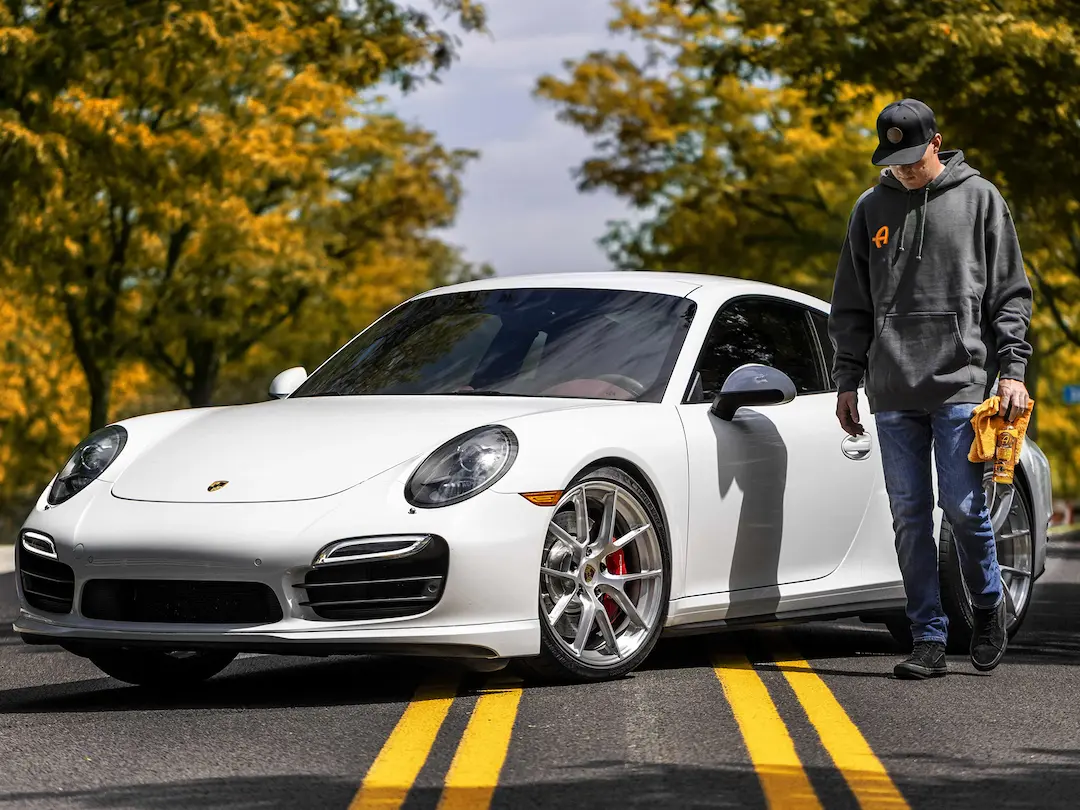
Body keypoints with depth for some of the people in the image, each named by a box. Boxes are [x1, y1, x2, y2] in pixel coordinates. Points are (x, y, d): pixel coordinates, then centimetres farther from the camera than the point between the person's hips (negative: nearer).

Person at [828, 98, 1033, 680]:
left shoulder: (979, 198, 5)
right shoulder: (872, 209, 13)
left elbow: (1010, 293, 5)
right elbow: (851, 305, 17)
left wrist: (1012, 370, -5)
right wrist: (847, 380, 11)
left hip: (961, 385, -3)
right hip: (893, 392, 3)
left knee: (962, 507, -8)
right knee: (909, 516, 1)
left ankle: (988, 605, 18)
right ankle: (929, 639, 5)